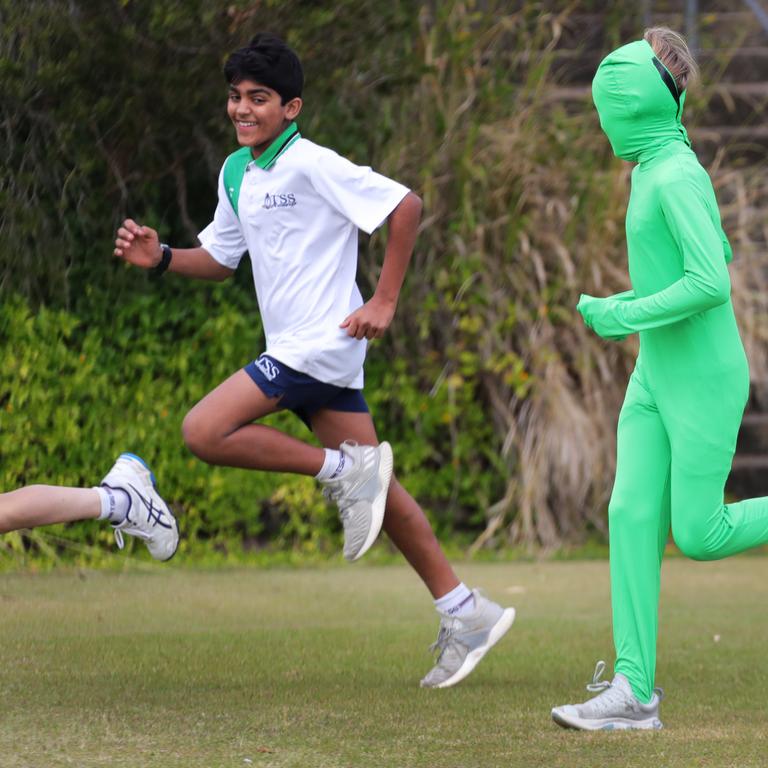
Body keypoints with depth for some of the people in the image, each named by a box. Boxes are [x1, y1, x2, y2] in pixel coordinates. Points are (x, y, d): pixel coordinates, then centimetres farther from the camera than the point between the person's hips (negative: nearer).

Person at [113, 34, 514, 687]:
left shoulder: (310, 164, -13)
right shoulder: (236, 173, 13)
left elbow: (406, 206, -14)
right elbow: (220, 257, 23)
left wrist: (385, 301, -13)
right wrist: (160, 257, 5)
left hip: (323, 342, -9)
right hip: (294, 351, 9)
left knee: (205, 431, -17)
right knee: (376, 490, 7)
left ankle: (346, 472, -8)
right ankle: (465, 614, 10)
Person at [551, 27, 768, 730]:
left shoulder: (677, 177, -18)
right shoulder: (653, 169, 11)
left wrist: (629, 316, -16)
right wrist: (614, 306, 18)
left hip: (703, 380, -9)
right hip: (656, 377, 9)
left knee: (699, 534, -5)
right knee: (632, 516, -1)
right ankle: (634, 690, -3)